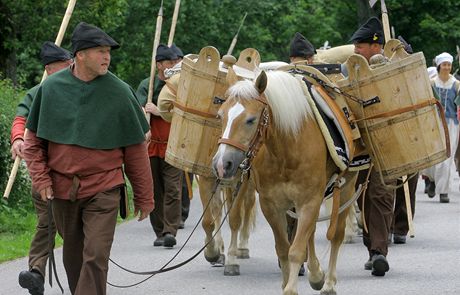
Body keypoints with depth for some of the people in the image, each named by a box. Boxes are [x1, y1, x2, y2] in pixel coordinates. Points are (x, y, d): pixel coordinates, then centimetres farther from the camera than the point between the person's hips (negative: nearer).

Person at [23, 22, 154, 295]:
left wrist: (144, 197, 1)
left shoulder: (119, 93, -5)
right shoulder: (51, 88, 0)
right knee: (73, 256, 16)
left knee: (96, 257, -12)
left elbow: (136, 150, 0)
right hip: (62, 190, 3)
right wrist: (40, 178, -5)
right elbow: (34, 139, 9)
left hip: (103, 190, -3)